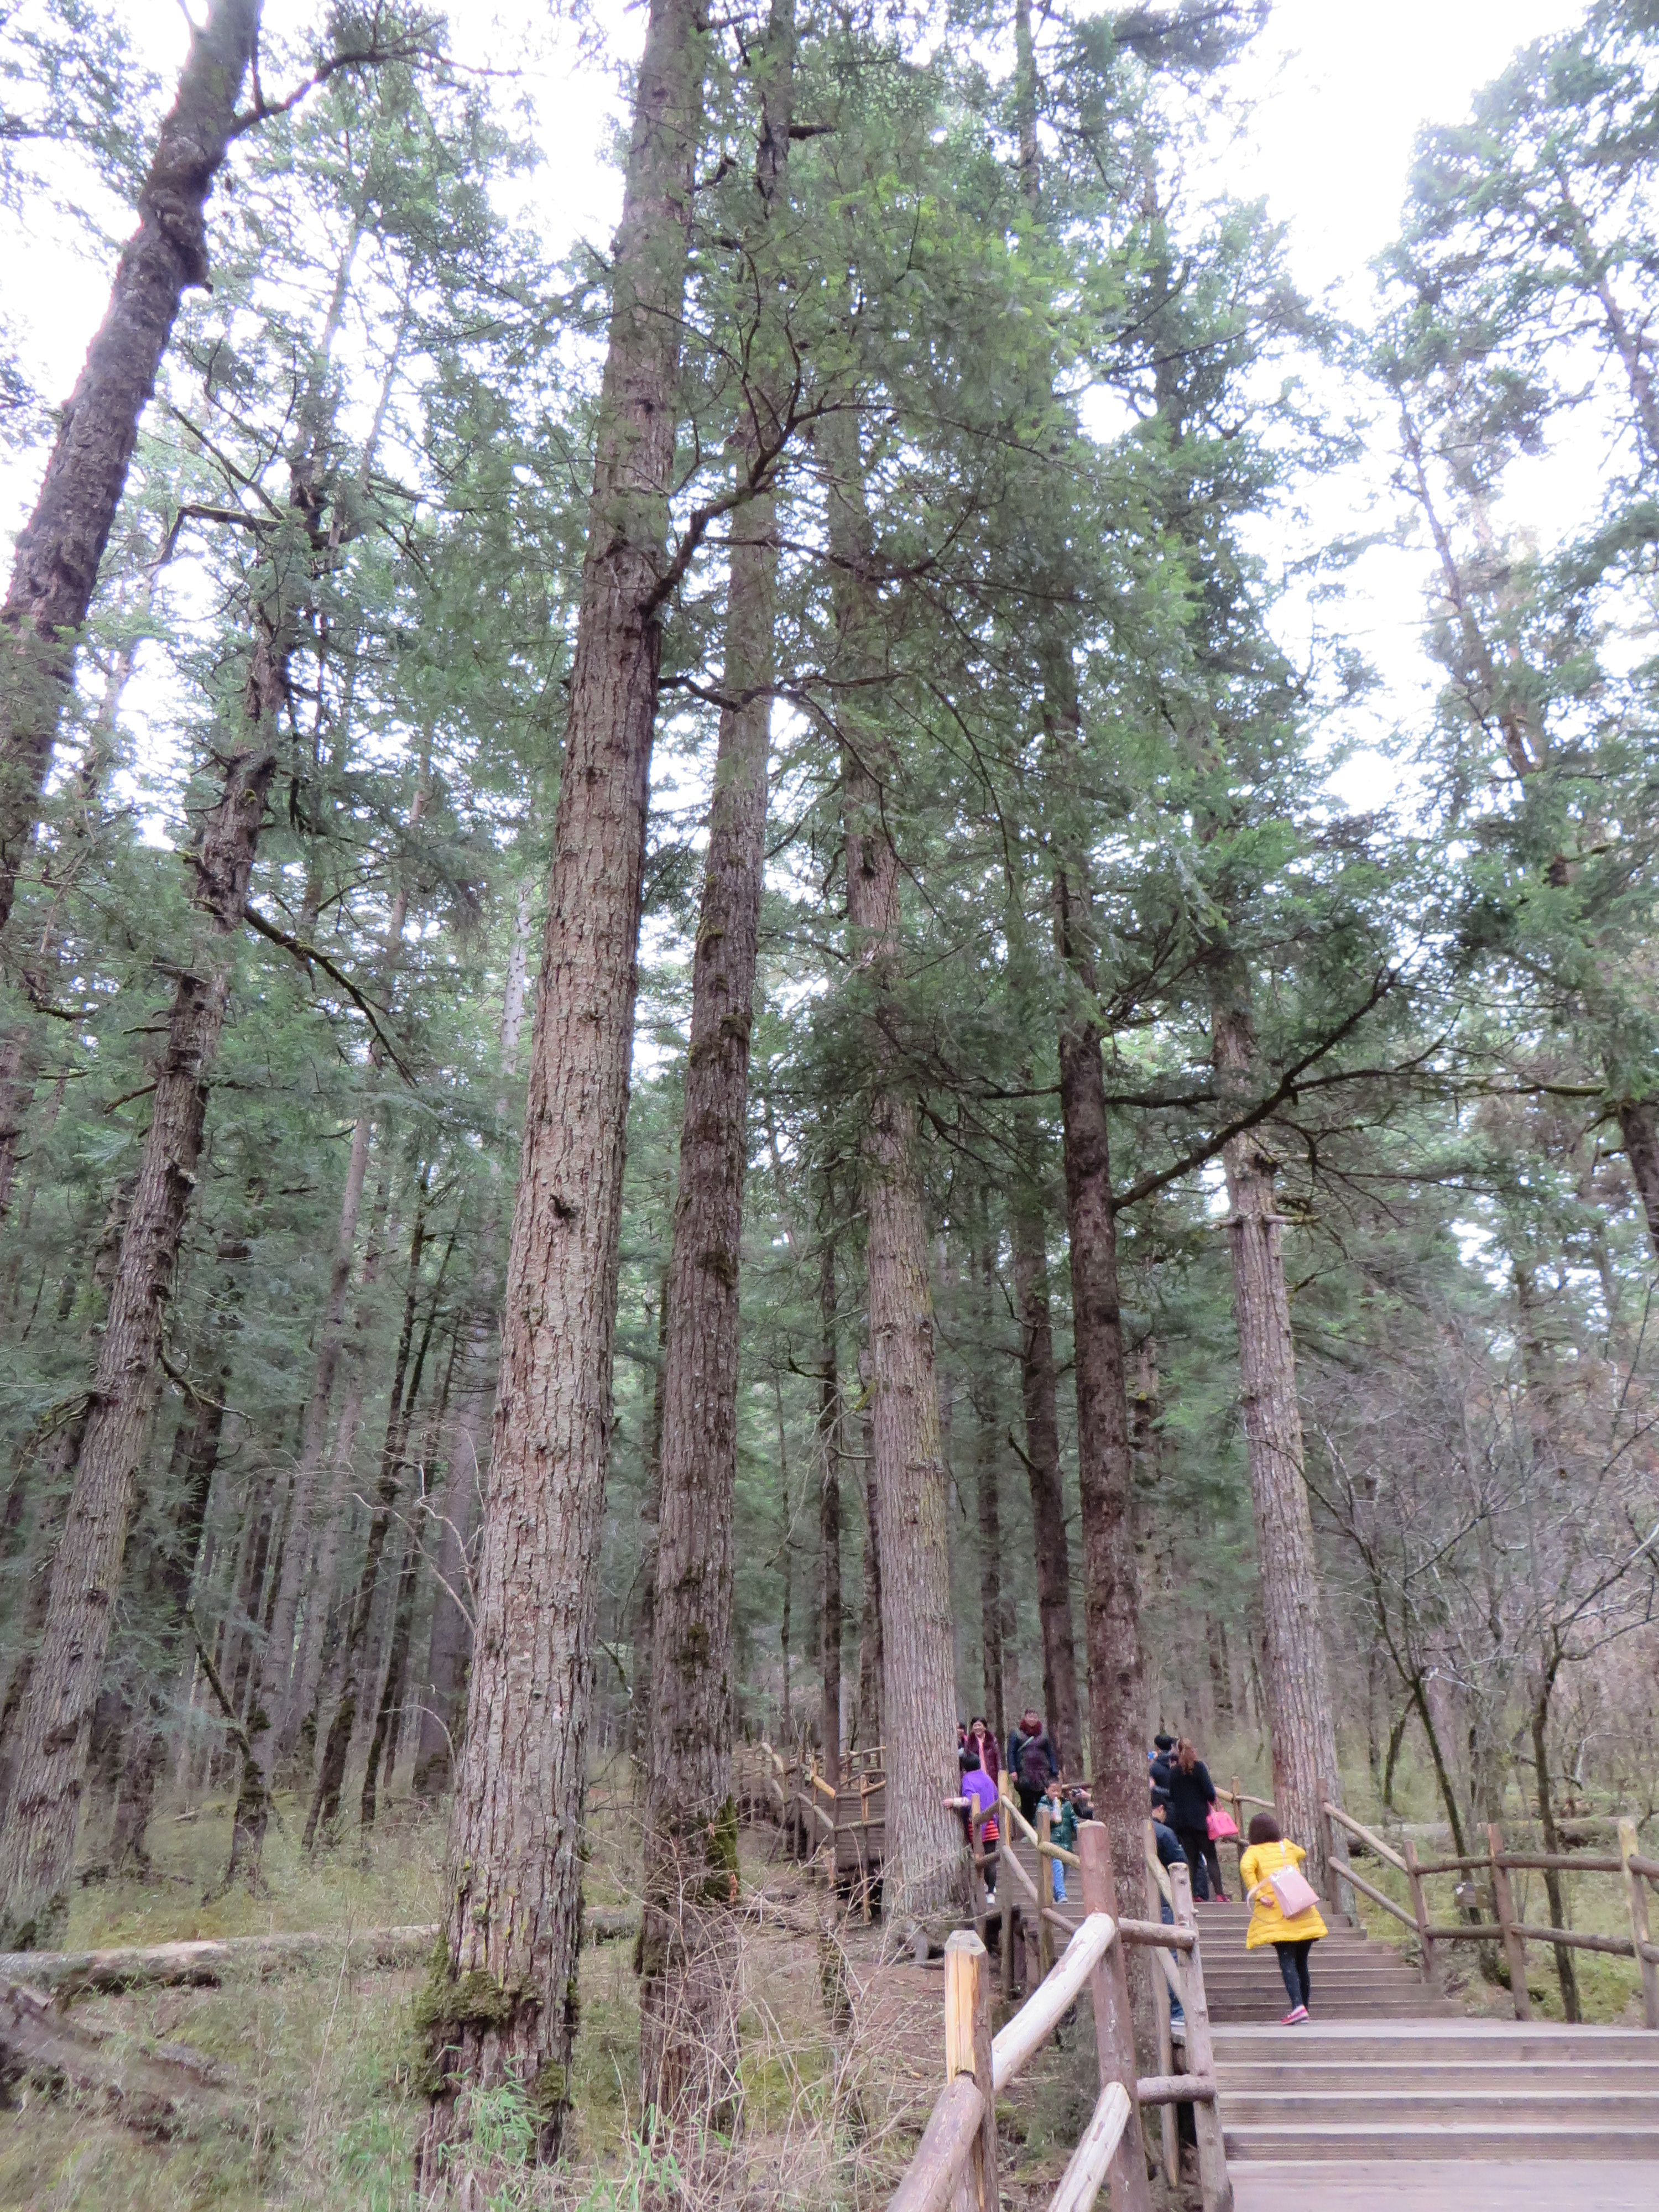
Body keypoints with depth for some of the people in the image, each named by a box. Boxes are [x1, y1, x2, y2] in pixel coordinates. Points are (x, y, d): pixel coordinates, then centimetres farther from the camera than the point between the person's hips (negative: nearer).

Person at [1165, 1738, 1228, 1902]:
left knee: (1191, 1858, 8)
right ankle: (1219, 1893, -10)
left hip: (1181, 1819, 3)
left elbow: (1172, 1796, 7)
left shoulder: (1174, 1770, 4)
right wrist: (1212, 1800, 11)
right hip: (1199, 1817, -3)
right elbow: (1209, 1792, -10)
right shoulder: (1199, 1767, -6)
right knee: (1210, 1856, 1)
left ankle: (1196, 1895, 3)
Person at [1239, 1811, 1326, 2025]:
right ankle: (1303, 2011, 18)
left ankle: (1299, 2006, -23)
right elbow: (1302, 1854, 40)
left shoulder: (1254, 1851, 5)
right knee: (1301, 1961, 13)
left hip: (1276, 1914, -4)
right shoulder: (1288, 1846, 17)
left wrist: (1258, 1895, -16)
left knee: (1287, 1961, -7)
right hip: (1302, 1911, 4)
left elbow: (1246, 1868, -16)